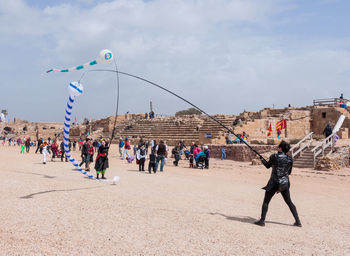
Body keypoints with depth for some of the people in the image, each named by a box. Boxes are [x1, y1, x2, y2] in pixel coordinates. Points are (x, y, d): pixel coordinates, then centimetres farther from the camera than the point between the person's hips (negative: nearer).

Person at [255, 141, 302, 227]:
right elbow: (289, 172, 9)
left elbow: (267, 166, 8)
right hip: (285, 183, 3)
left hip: (274, 183, -3)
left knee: (266, 201, 9)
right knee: (289, 202, 17)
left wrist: (262, 159, 26)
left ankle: (262, 221, 7)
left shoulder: (274, 156, -10)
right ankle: (298, 221, 16)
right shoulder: (290, 159, -3)